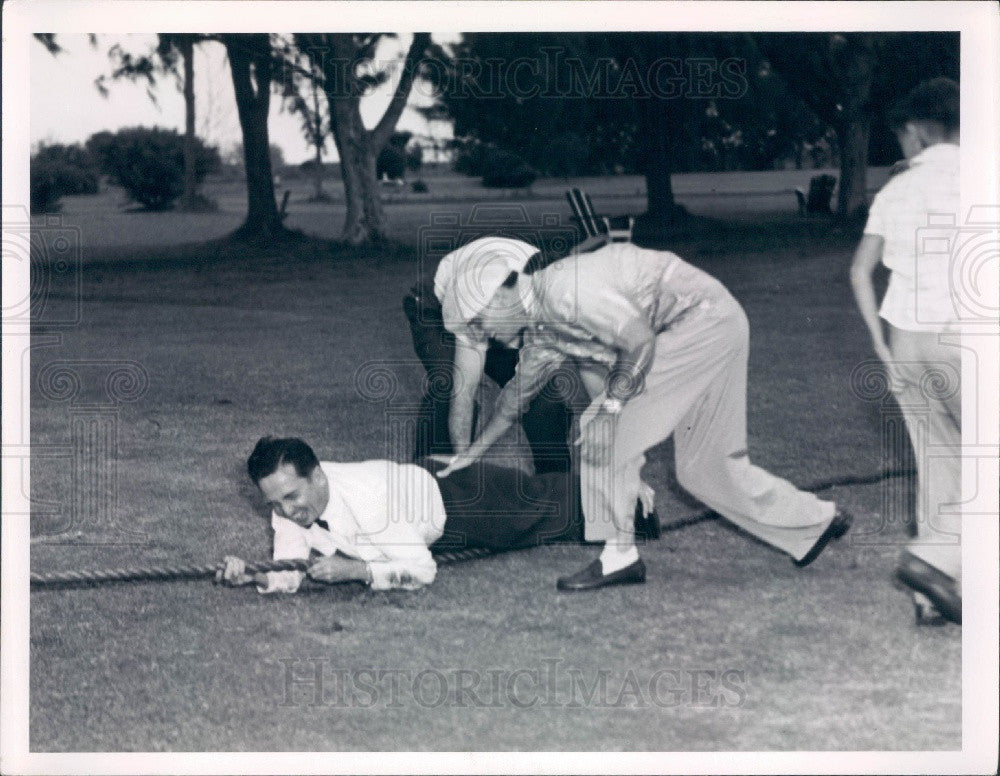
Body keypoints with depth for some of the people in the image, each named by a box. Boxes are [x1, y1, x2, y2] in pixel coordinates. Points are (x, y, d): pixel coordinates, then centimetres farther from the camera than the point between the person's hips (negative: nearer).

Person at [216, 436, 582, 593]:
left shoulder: (368, 499, -46)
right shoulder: (287, 504, -27)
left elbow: (422, 570, -42)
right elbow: (288, 576, -22)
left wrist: (354, 570, -49)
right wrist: (252, 575, -42)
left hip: (451, 490, -5)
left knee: (562, 512, 18)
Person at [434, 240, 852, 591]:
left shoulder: (562, 289, -22)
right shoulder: (541, 330, 10)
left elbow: (641, 342, -24)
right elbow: (517, 393, 25)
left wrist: (610, 410, -18)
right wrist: (470, 455, 32)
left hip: (705, 319, -10)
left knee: (605, 432, -11)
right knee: (704, 468, 14)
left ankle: (618, 556, -6)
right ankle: (818, 520, 26)